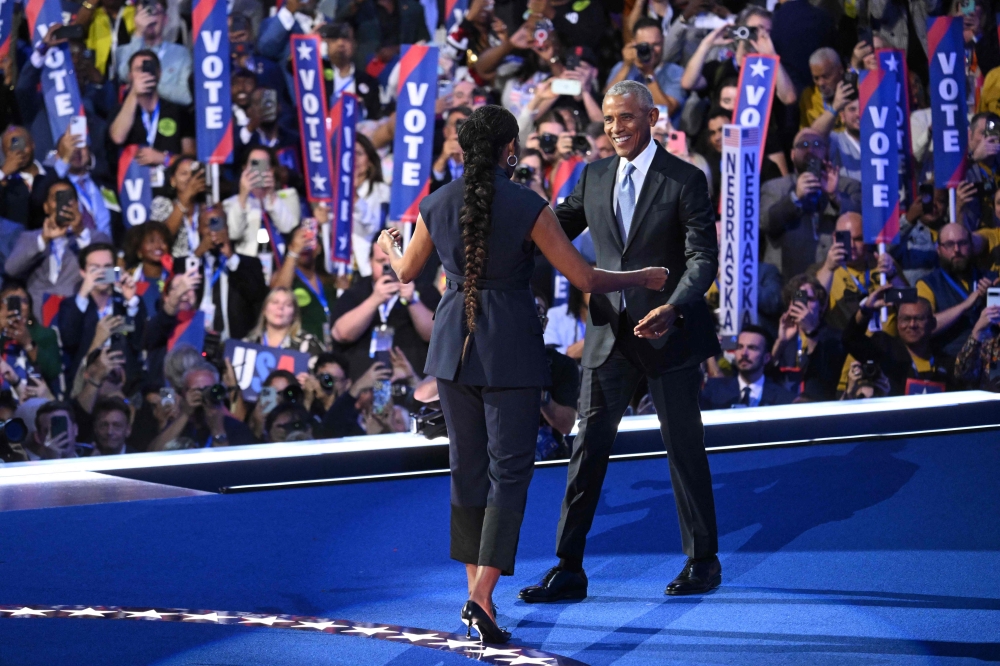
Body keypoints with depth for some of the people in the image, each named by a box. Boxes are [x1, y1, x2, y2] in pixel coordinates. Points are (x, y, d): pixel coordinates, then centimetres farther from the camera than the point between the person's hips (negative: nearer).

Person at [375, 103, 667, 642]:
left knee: (468, 467, 15)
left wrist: (389, 248, 41)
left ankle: (476, 588, 21)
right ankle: (482, 596, -14)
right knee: (509, 470, -1)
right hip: (511, 350, -4)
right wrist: (643, 278, 7)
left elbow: (407, 271, 18)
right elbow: (585, 279, -10)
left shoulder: (438, 204, 0)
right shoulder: (527, 206, -13)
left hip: (454, 347, 4)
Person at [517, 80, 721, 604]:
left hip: (668, 331, -4)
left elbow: (703, 258, -13)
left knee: (684, 447, 6)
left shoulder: (685, 180, -7)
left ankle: (703, 561, 19)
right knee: (588, 446, 1)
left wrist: (672, 309, -29)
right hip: (610, 332, 4)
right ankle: (568, 569, 2)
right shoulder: (594, 177, 8)